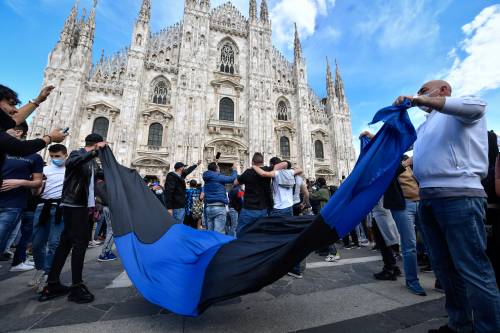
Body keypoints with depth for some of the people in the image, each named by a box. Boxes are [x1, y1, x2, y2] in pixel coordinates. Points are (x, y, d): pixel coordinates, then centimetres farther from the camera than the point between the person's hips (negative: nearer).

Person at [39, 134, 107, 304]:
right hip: (74, 205, -8)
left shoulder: (92, 161, 15)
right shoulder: (77, 153, -8)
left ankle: (52, 284, 21)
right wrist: (95, 151, -40)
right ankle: (77, 287, 2)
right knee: (80, 241, -6)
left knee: (66, 242, 11)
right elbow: (70, 163, -33)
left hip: (81, 205, 8)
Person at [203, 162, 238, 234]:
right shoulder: (218, 177, -8)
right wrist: (234, 169, 12)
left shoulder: (208, 177, 13)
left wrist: (215, 164, 36)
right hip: (219, 207, -7)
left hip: (208, 207, 8)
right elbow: (232, 179, -6)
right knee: (219, 233, -6)